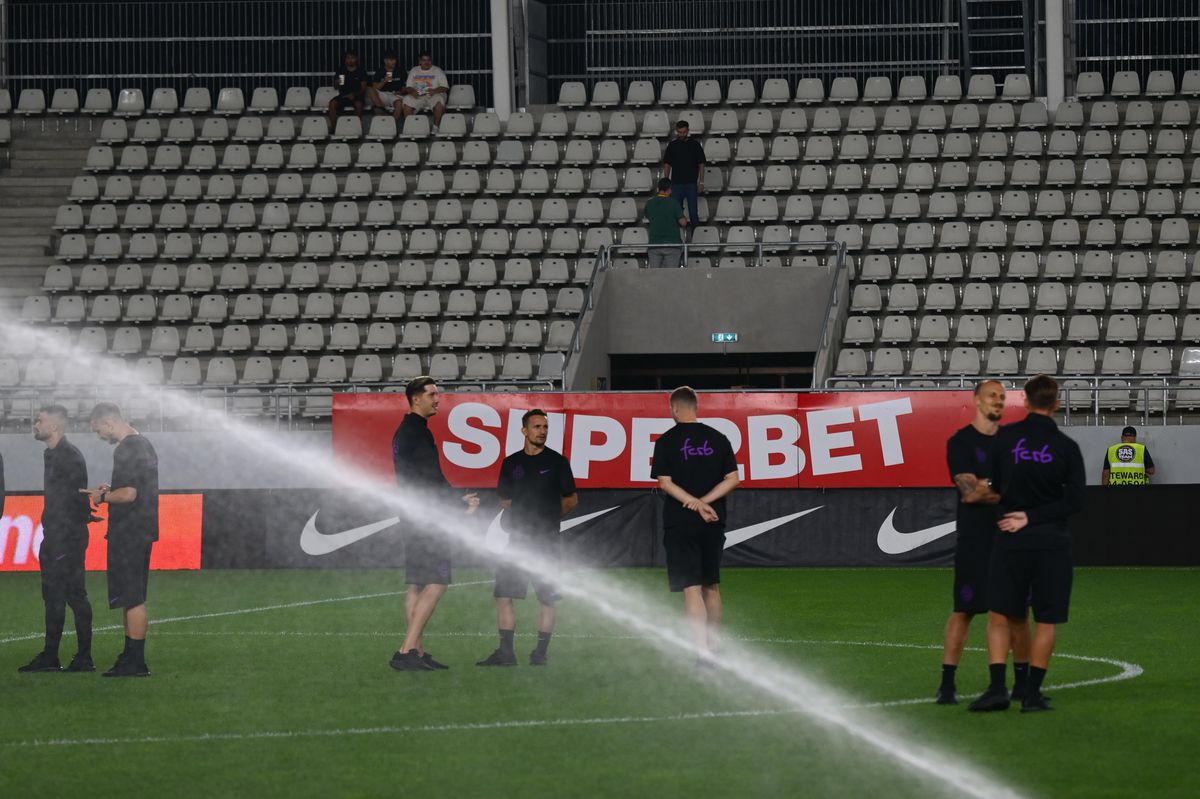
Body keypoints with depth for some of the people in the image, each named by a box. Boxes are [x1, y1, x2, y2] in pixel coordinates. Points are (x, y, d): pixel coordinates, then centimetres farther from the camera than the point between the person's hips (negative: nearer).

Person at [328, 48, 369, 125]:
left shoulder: (361, 72, 4)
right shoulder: (340, 71, 9)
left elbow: (363, 88, -1)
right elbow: (335, 87, 12)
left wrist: (354, 94, -19)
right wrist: (337, 84, -13)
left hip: (356, 96, -2)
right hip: (343, 96, 2)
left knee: (358, 104, -36)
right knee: (332, 103, -27)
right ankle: (333, 126, -22)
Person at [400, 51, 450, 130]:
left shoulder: (437, 71, 7)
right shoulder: (414, 71, 15)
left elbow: (445, 87, 0)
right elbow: (408, 87, 11)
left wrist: (434, 91, -19)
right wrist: (412, 91, -13)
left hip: (433, 96, -2)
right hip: (417, 96, 2)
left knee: (439, 101, -37)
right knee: (406, 100, -27)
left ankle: (435, 127, -32)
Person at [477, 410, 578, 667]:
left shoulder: (557, 462, 3)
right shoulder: (511, 463, 9)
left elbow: (571, 500, 11)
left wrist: (548, 517, 9)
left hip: (546, 539, -2)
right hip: (516, 537, 2)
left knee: (546, 598, 0)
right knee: (503, 595, -3)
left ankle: (540, 652, 6)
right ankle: (505, 652, 0)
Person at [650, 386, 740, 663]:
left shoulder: (666, 441, -4)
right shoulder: (718, 439, 5)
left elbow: (664, 482, -9)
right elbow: (732, 479, 1)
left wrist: (696, 504, -11)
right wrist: (705, 502, -5)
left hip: (681, 523, -4)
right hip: (714, 523, 4)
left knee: (691, 587, -5)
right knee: (712, 586, 16)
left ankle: (703, 649, -15)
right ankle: (713, 646, 24)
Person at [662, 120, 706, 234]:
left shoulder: (695, 145, 1)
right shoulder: (672, 145, 5)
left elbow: (701, 164, 3)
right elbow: (667, 164, 7)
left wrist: (701, 182, -2)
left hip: (692, 183, -1)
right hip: (676, 183, 1)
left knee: (693, 212, -1)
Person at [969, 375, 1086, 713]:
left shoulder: (1005, 437, 0)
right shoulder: (1066, 448, -2)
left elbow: (994, 486, 7)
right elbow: (1074, 501, -7)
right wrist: (1031, 517, -5)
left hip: (1011, 542, 1)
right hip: (1052, 542, 0)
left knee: (999, 616, 7)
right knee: (1047, 621, 7)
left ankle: (997, 687, -6)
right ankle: (1032, 693, 3)